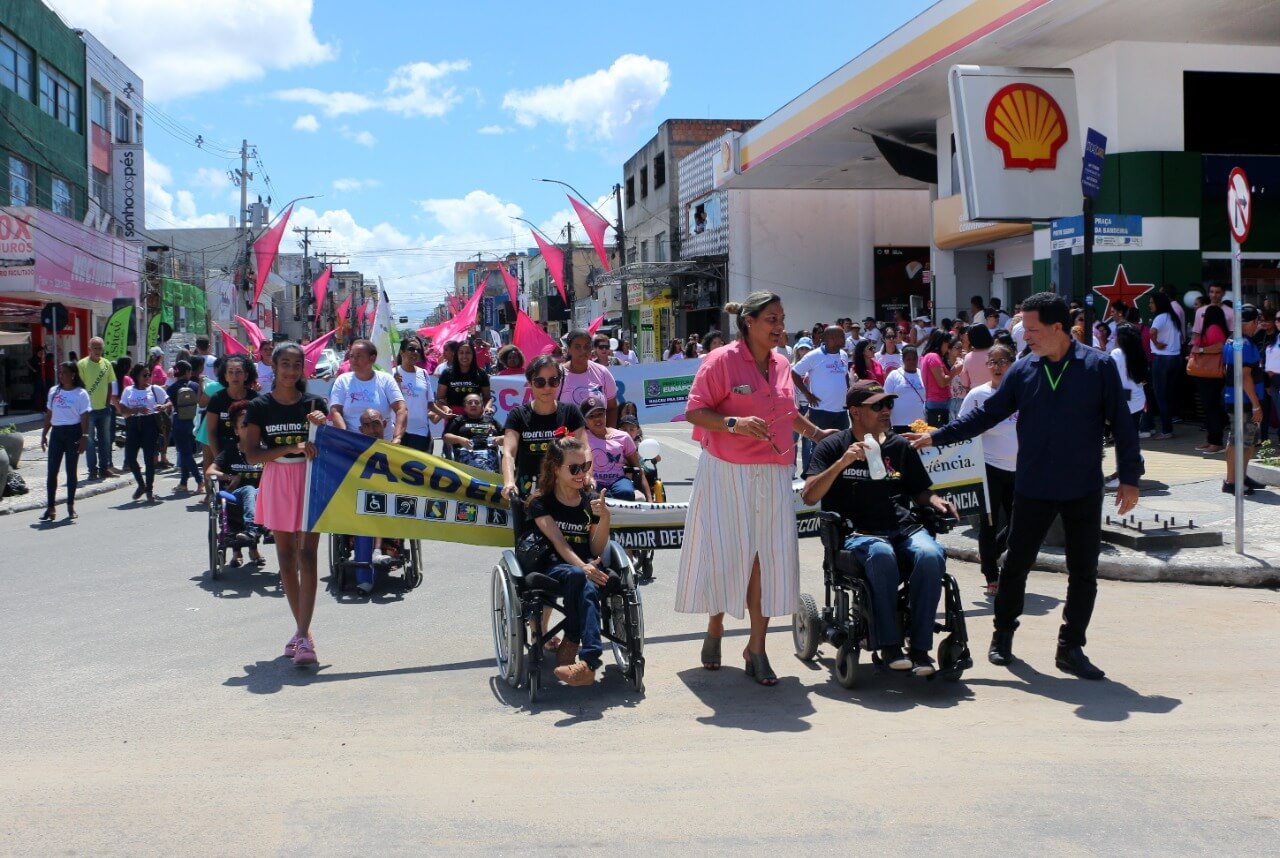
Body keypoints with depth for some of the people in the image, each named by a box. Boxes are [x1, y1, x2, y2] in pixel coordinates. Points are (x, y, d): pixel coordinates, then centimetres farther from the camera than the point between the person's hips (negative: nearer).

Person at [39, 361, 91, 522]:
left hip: (73, 432, -4)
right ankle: (50, 507, 2)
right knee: (52, 470, -1)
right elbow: (49, 415, 15)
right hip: (56, 432, 4)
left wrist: (84, 437, -14)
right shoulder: (53, 392, 10)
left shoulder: (81, 394, -4)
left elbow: (84, 417, -7)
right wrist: (44, 434, 12)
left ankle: (71, 506, 14)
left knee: (71, 471, 3)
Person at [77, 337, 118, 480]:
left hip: (104, 408, 5)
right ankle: (93, 470, 7)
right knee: (90, 441, 2)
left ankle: (104, 468, 19)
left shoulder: (107, 364, 7)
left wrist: (108, 402, 5)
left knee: (105, 440, 10)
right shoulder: (82, 364, -7)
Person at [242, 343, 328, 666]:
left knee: (307, 555, -10)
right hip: (277, 482, 1)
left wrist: (323, 425, -17)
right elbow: (251, 454, -7)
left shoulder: (314, 403, 2)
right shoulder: (260, 406, 0)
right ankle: (302, 628, 22)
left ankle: (304, 636, -13)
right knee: (286, 557, 9)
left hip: (310, 479, -1)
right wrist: (291, 448, -19)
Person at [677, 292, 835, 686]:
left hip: (772, 475, 5)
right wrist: (734, 424, -24)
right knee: (724, 553, 4)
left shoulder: (781, 365, 12)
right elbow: (695, 412, -11)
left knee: (768, 558, -1)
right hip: (726, 473, -5)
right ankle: (715, 629, 29)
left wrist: (816, 432, 24)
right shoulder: (721, 360, -7)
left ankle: (756, 648, 8)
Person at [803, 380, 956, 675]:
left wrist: (936, 502, 4)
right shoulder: (833, 447, 7)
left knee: (931, 556, -30)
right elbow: (809, 496, -4)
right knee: (882, 555, -38)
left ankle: (920, 647, -22)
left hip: (903, 528, 4)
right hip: (857, 534, -3)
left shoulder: (901, 446, 19)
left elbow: (919, 491, 28)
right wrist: (842, 462, -15)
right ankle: (889, 645, -25)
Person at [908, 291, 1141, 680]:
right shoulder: (1022, 370, 0)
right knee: (1015, 565, 8)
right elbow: (986, 413, 5)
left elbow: (1122, 424, -3)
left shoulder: (1099, 366, -6)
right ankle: (1002, 634, 27)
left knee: (1084, 572, 5)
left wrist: (1129, 477, -6)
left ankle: (1070, 648, 18)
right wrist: (937, 436, -1)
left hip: (1084, 491, -1)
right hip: (1033, 488, 1)